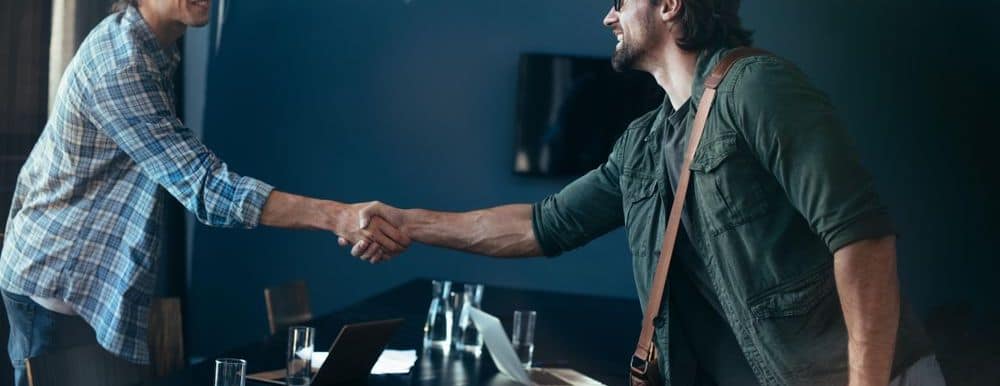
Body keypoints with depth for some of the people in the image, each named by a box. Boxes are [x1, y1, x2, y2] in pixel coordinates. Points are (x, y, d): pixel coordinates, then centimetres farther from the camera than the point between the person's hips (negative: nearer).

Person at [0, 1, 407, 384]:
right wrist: (335, 216, -41)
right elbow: (204, 186, -33)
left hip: (91, 277, 9)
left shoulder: (152, 49, 5)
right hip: (58, 280, -9)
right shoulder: (119, 60, -27)